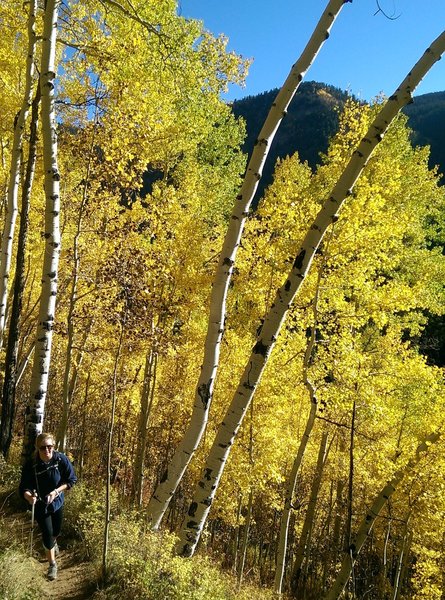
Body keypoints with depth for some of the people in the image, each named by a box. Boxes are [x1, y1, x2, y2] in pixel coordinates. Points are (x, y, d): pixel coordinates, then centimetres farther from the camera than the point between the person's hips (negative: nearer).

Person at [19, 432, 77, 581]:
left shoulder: (61, 459, -25)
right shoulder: (30, 465, -28)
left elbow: (72, 479, -15)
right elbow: (23, 487, -26)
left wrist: (57, 491, -28)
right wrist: (29, 496, -48)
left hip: (57, 502, 2)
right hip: (40, 505, -2)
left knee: (56, 530, 23)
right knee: (47, 533, 0)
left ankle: (53, 543, 60)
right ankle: (52, 565, 26)